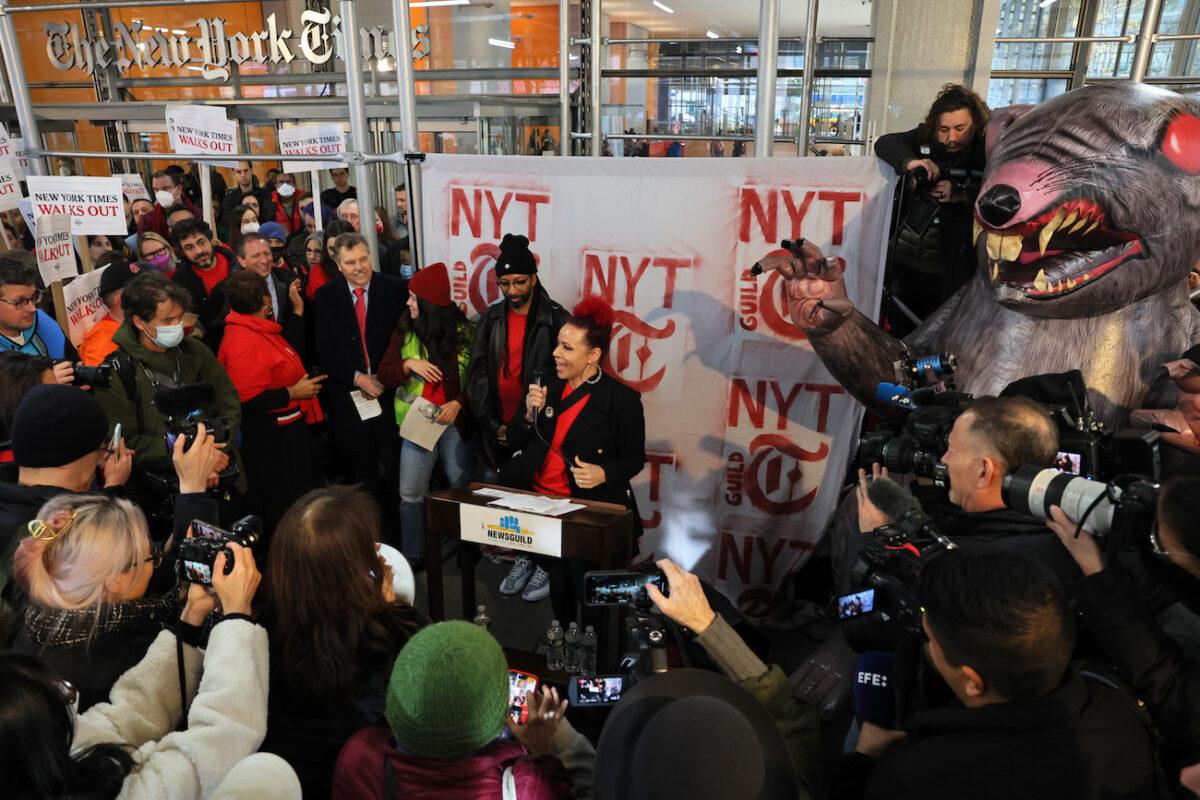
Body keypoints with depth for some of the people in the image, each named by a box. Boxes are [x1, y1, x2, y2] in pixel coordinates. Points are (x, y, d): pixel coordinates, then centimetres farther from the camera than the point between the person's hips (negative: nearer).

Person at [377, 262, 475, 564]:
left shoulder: (464, 331, -2)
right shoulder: (405, 330, 3)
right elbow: (385, 375, 4)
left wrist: (458, 403, -15)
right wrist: (409, 364, -15)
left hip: (455, 420, -1)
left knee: (462, 487, 7)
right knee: (410, 494, 2)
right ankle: (412, 554, 18)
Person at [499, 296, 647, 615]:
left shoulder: (622, 399, -7)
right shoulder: (546, 386, 6)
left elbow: (634, 459, 0)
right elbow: (515, 443, 10)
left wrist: (604, 474, -18)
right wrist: (530, 414, -8)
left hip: (587, 504, -3)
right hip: (533, 496, 3)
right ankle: (529, 557, 17)